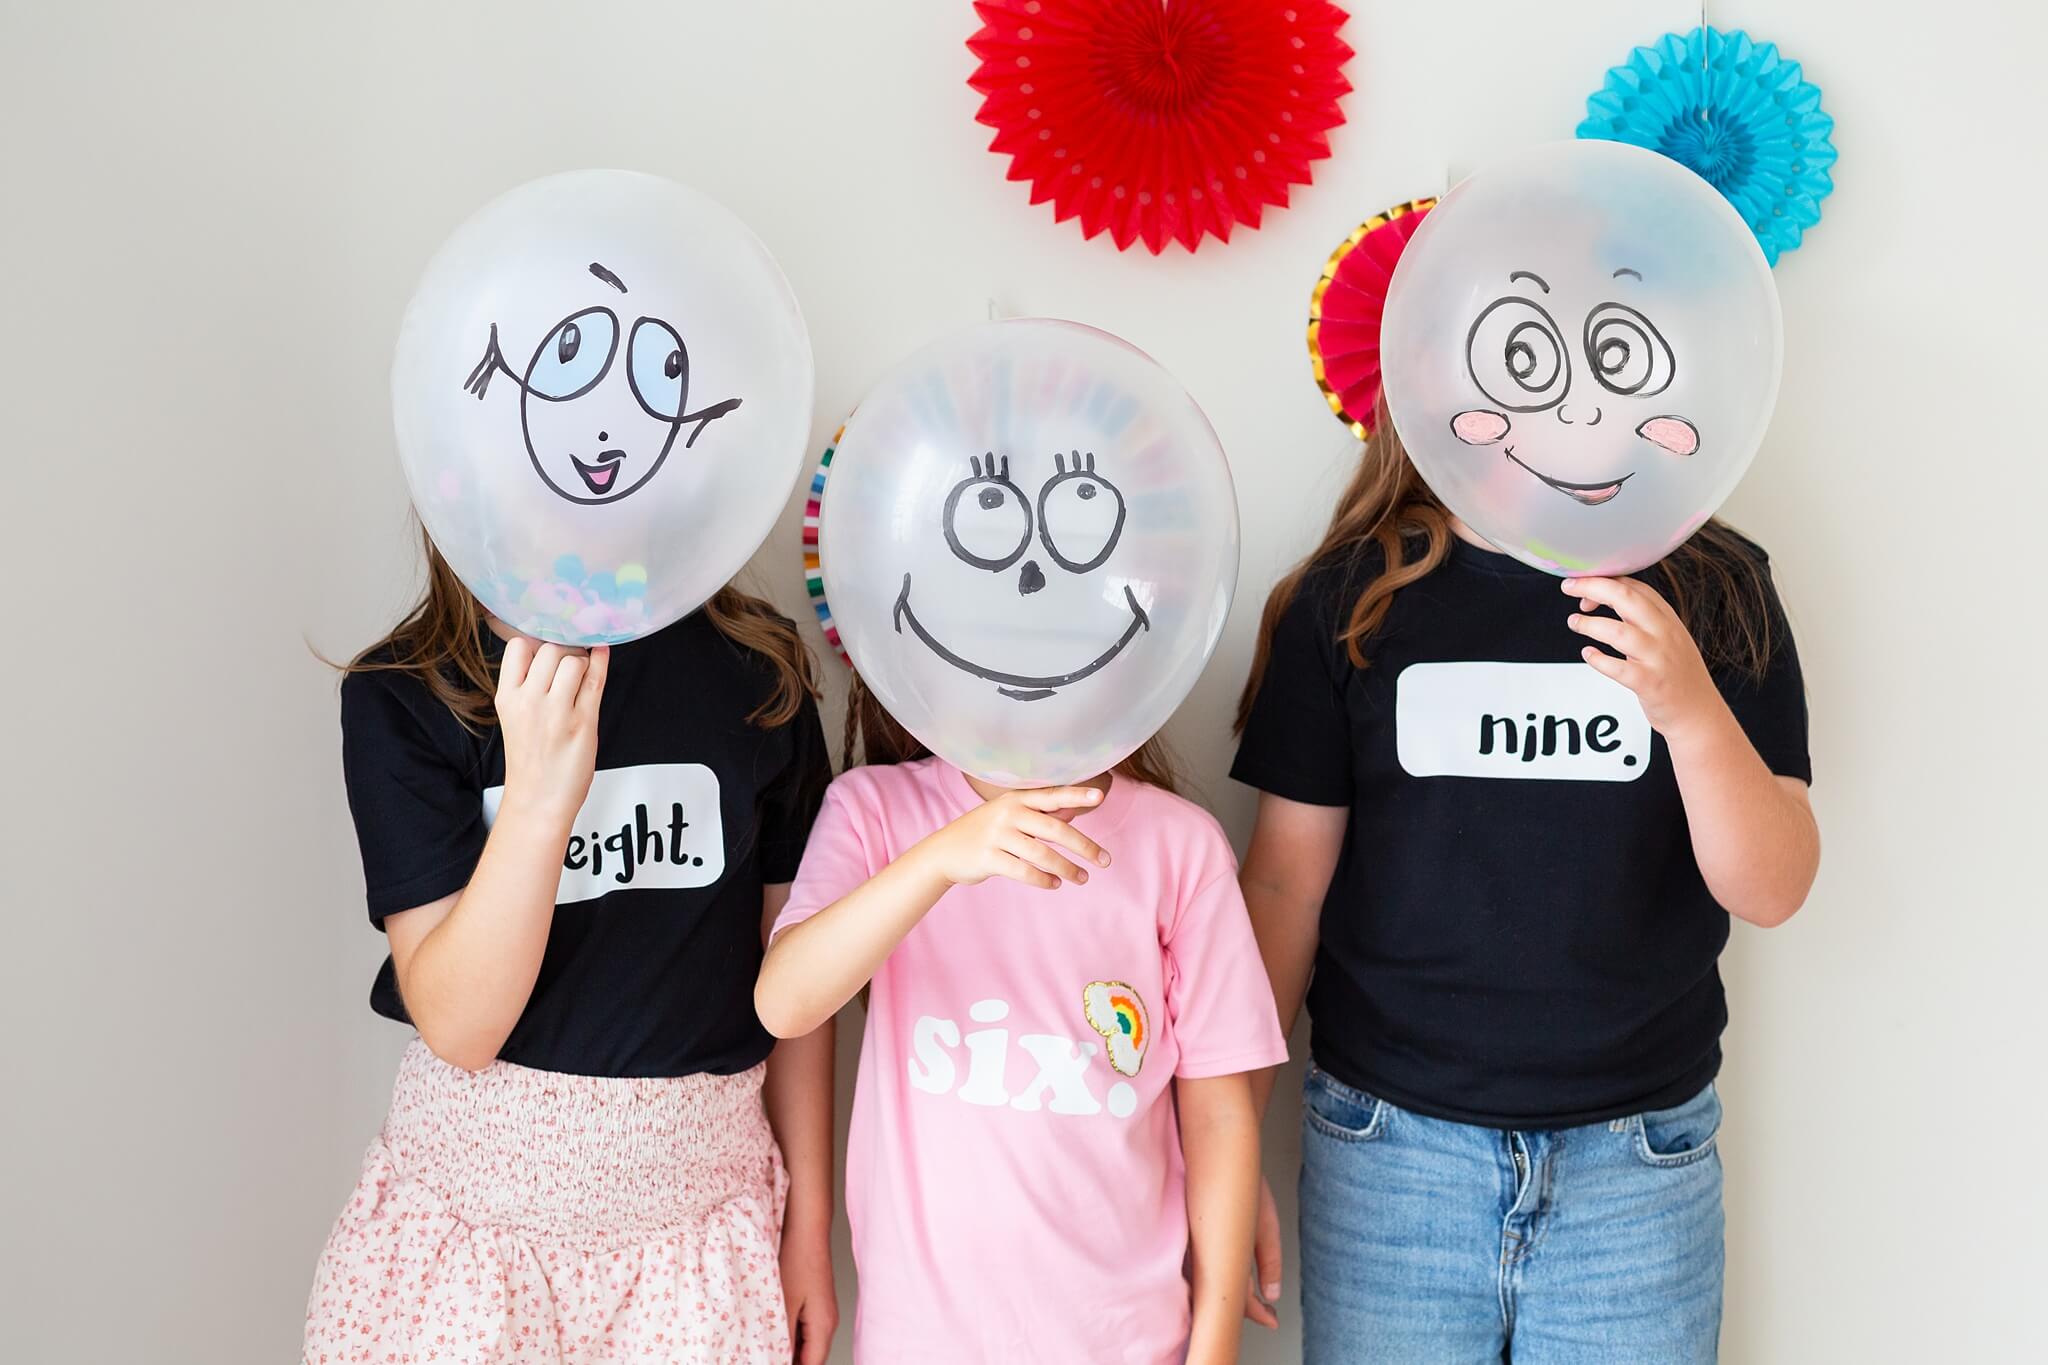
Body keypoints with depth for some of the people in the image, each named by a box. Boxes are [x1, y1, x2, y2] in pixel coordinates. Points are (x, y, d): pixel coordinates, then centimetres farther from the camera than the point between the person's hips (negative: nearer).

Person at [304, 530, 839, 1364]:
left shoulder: (756, 671, -6)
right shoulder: (400, 697, -10)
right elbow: (458, 1024, -16)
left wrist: (810, 1228, 7)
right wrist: (536, 795, -30)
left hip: (700, 1190, 1)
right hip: (481, 1193, -1)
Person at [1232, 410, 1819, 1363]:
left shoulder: (1717, 589, -2)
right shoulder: (1348, 598, -3)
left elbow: (1772, 890, -5)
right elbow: (1285, 883, 0)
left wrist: (1691, 710, -24)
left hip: (1640, 1164, 1)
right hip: (1390, 1151, 0)